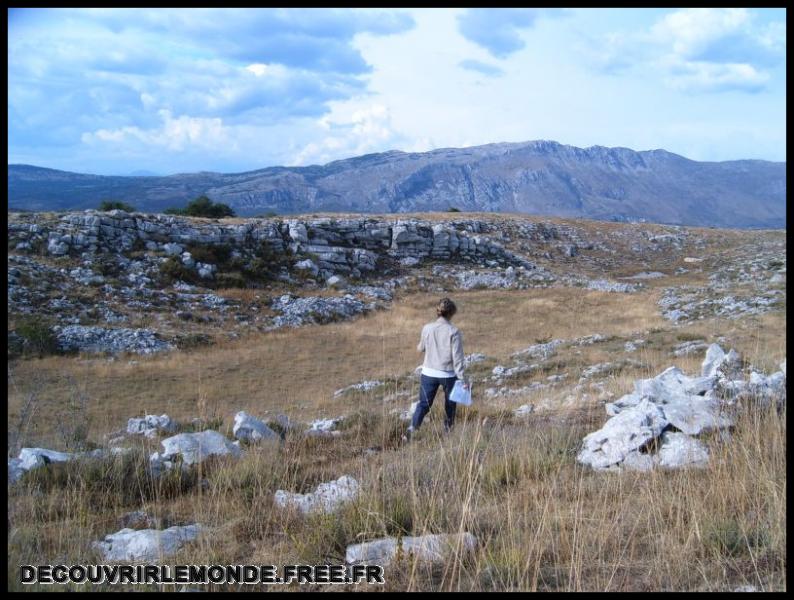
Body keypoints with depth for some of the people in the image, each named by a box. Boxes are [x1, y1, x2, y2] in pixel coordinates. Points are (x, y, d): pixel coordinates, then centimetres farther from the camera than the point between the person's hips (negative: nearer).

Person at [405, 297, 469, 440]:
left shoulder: (427, 328, -5)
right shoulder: (454, 332, -13)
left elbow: (421, 348, 11)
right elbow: (457, 358, -13)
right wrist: (463, 379, -7)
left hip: (429, 373, 2)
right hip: (448, 374, -2)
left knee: (424, 404, 7)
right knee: (450, 403, 21)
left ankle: (412, 428, -11)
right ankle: (448, 429, 33)